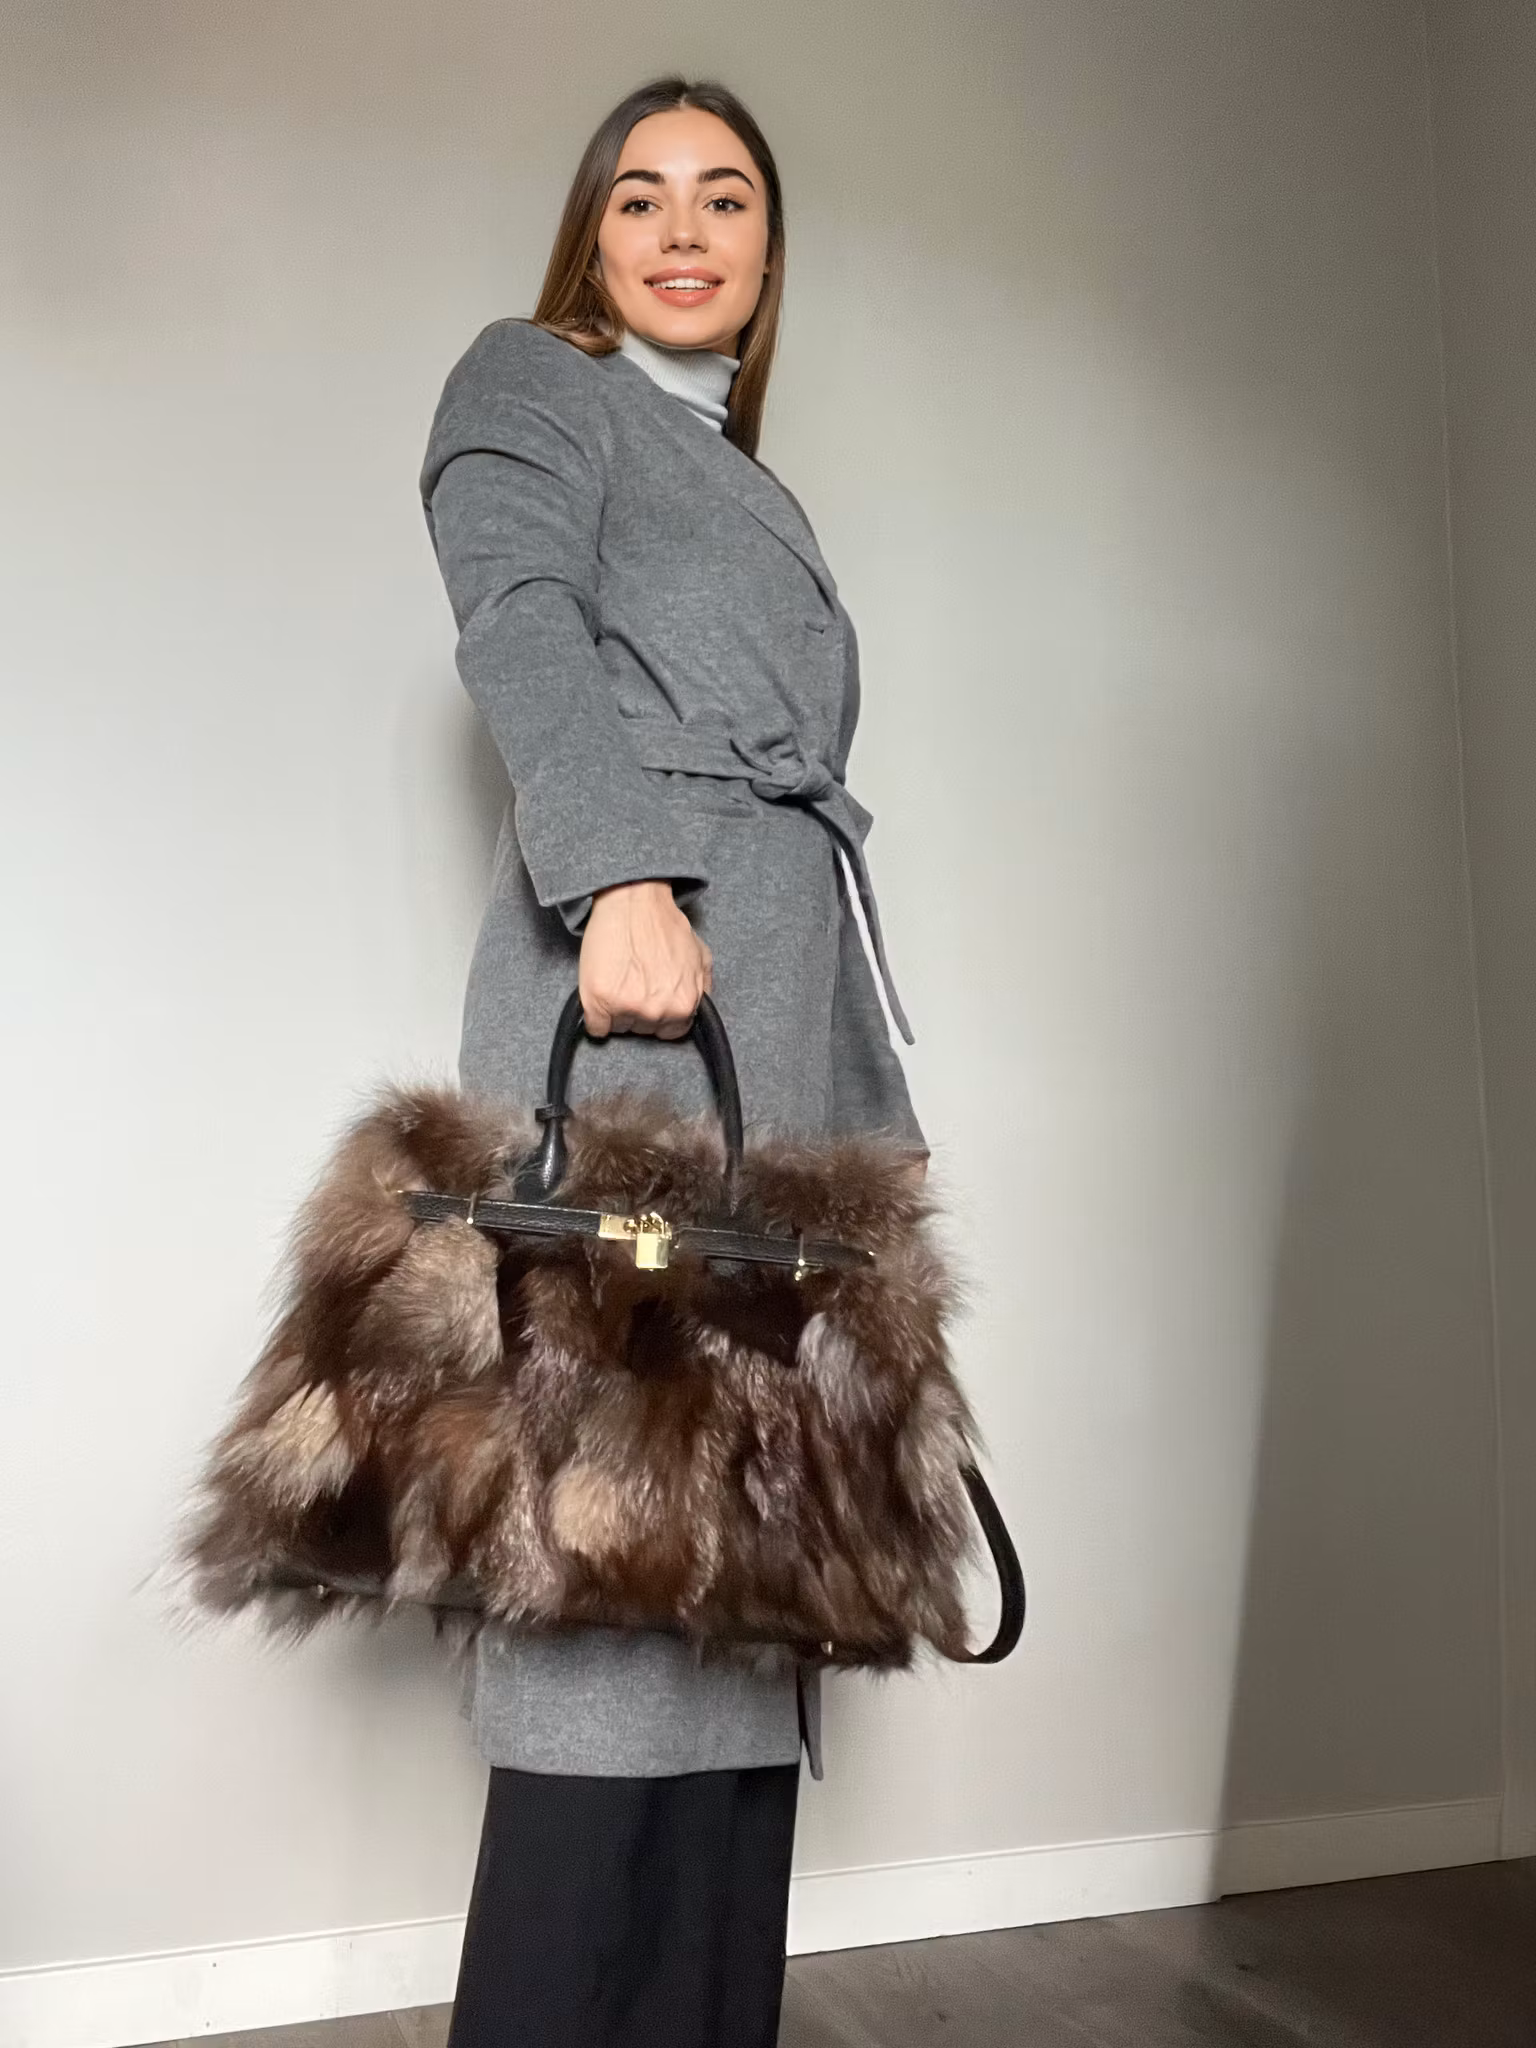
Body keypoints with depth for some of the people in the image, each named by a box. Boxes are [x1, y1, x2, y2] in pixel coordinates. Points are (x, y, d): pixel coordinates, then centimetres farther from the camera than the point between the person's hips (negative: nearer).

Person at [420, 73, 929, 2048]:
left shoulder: (753, 488, 33)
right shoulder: (530, 379, 14)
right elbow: (520, 622, -8)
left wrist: (881, 1109, 24)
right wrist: (620, 874, -27)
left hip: (781, 1015, 7)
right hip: (638, 981, -7)